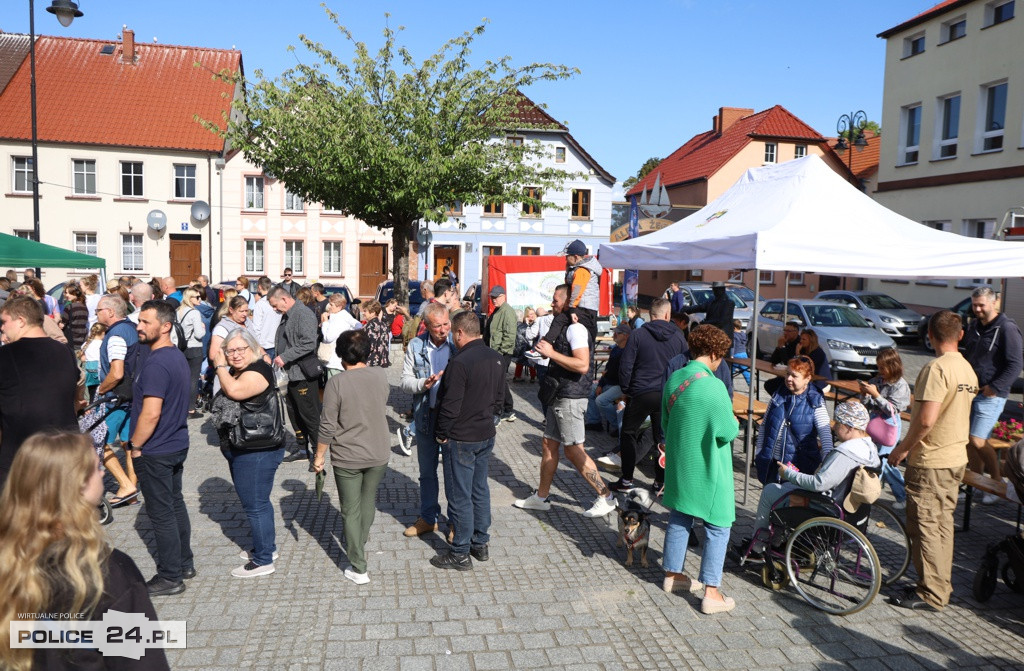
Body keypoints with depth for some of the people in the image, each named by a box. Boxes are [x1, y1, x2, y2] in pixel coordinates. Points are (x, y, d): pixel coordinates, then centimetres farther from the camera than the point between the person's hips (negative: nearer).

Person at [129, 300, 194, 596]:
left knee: (161, 513, 1)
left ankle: (170, 577, 11)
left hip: (155, 452, -9)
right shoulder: (178, 356, 8)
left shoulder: (156, 363, -22)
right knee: (175, 504, 18)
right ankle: (184, 564, 30)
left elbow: (151, 413, -27)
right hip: (177, 444, 9)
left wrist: (135, 446, -13)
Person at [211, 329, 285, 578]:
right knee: (258, 501, 22)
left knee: (255, 505, -1)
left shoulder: (259, 370, -18)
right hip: (242, 451, 10)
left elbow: (234, 390, -32)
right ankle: (268, 546, 38)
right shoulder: (235, 372, 11)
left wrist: (220, 366, -18)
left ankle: (263, 561, 10)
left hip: (258, 452, -10)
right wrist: (221, 365, 5)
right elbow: (226, 401, 11)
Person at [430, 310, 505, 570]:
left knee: (459, 496, 3)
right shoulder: (497, 359, 3)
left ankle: (460, 554, 12)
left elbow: (450, 405, -21)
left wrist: (441, 434, -8)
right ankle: (480, 544, 29)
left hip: (461, 439, -8)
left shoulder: (460, 362, -22)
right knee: (480, 490, 18)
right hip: (486, 436, 8)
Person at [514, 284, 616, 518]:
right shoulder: (563, 327, 15)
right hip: (559, 396, 10)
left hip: (570, 398, -10)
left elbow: (582, 365, -27)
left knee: (573, 450, -5)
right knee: (548, 445, 14)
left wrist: (551, 352, -22)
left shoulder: (575, 329, -17)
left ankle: (606, 496, 5)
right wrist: (546, 352, 11)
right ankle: (541, 497, 24)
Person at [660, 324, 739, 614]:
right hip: (707, 469, -7)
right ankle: (711, 592, 8)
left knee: (679, 518, 19)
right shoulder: (712, 386, -23)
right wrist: (735, 423, 2)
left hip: (679, 464, 7)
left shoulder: (674, 379, 0)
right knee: (718, 526, 5)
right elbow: (727, 432, -18)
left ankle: (672, 574, 32)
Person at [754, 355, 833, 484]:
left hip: (800, 464, -4)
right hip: (772, 462, 4)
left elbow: (825, 435, -12)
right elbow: (764, 426, 12)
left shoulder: (815, 402, -7)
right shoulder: (778, 396, 5)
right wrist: (759, 453, 8)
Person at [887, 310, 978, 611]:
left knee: (925, 527, 0)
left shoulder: (936, 368, -20)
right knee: (943, 524, 17)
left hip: (930, 461, -9)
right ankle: (941, 585, 26)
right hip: (957, 457, 9)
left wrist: (902, 449, -12)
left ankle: (931, 594, 7)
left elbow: (926, 420, -26)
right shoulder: (968, 369, 8)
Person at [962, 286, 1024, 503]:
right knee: (969, 441, 10)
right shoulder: (974, 327, 12)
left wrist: (994, 388, -18)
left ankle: (998, 481, 8)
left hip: (991, 395, -7)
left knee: (977, 441, -11)